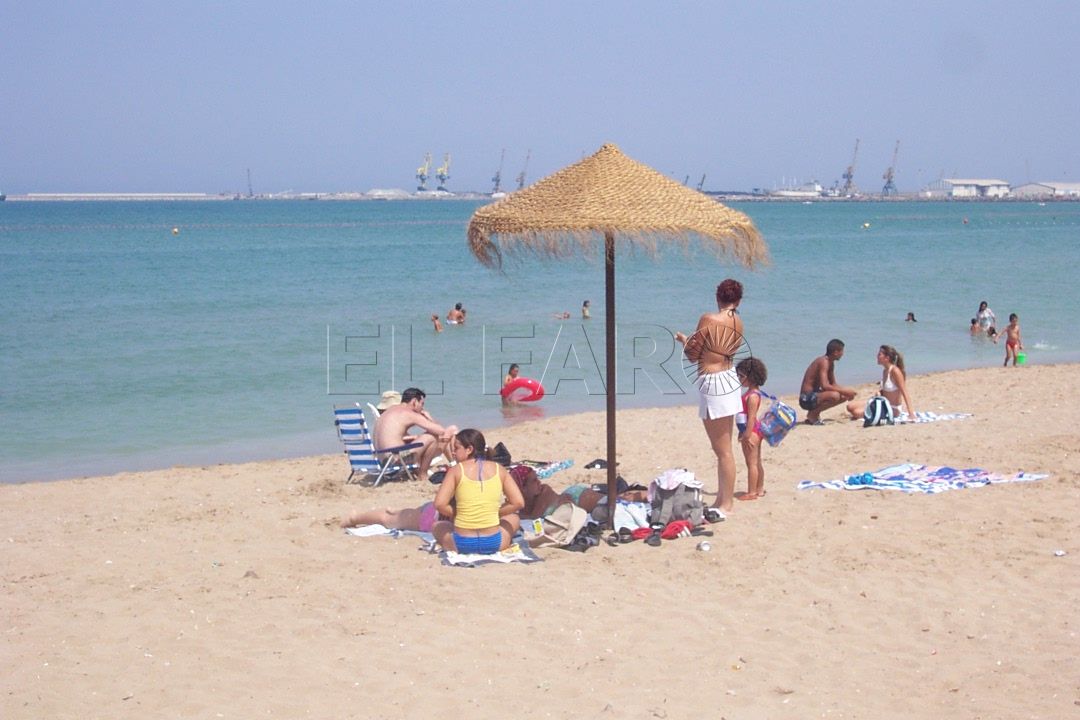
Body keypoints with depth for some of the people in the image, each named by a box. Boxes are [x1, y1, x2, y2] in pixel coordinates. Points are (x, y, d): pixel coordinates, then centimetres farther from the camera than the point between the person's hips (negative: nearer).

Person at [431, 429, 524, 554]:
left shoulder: (456, 470, -4)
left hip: (462, 543, -1)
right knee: (513, 518, 34)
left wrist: (456, 514, 7)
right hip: (493, 544, 1)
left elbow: (439, 504, -12)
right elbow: (519, 503, -1)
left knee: (437, 526, 33)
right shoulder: (498, 469, 2)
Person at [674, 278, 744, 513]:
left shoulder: (709, 320, -16)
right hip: (729, 378, 8)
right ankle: (722, 499, 23)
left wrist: (683, 340, 11)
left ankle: (726, 502, 3)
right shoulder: (737, 322, 4)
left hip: (712, 383, -8)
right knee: (723, 447, 16)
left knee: (723, 450, -2)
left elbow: (692, 354, -9)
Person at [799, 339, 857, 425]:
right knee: (835, 395, -32)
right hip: (807, 398, -11)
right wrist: (844, 391, -22)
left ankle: (814, 412, 13)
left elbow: (833, 384, 21)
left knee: (844, 396, 16)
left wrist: (847, 391, 2)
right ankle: (813, 414, -11)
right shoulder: (824, 362, -18)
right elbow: (825, 386, -28)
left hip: (814, 395, 11)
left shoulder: (831, 363, 13)